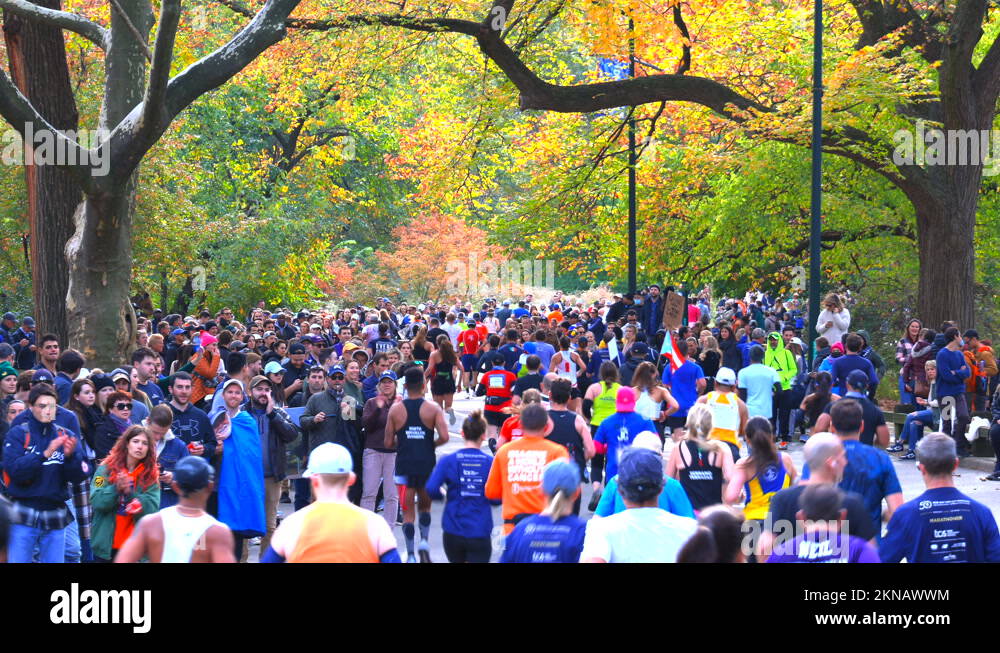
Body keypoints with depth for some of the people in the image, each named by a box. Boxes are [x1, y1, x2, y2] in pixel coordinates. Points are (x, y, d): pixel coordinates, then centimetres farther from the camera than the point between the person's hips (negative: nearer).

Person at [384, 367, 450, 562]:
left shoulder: (396, 409, -1)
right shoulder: (433, 408, -3)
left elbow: (388, 443, 0)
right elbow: (444, 436, -13)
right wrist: (431, 444, 7)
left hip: (404, 465, 0)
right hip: (427, 464, 0)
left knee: (408, 512, 6)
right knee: (425, 507, 20)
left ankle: (410, 555, 2)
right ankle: (424, 541, -2)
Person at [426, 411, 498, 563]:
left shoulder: (448, 461, -3)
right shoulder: (490, 462, -5)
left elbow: (431, 489, -13)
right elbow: (497, 499, -6)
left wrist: (441, 496, 9)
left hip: (453, 532, 2)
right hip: (480, 532, -2)